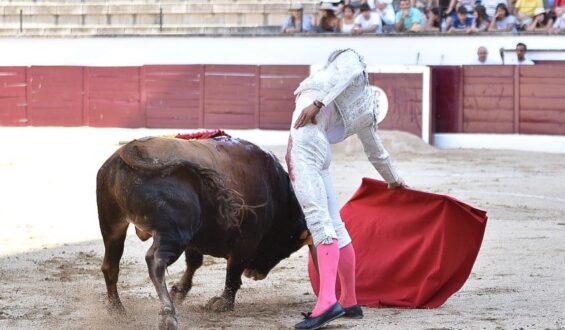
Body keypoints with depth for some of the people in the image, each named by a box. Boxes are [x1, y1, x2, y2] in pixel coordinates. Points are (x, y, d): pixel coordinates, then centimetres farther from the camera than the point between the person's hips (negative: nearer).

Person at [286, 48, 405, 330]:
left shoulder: (351, 59, 17)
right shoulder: (367, 110, 32)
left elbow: (345, 73, -8)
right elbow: (376, 151, 45)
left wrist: (317, 102, -21)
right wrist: (394, 179, 61)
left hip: (305, 138, -8)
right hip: (321, 156, 8)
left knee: (318, 218, -18)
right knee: (333, 224, 13)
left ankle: (327, 300, -30)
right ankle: (350, 302, 20)